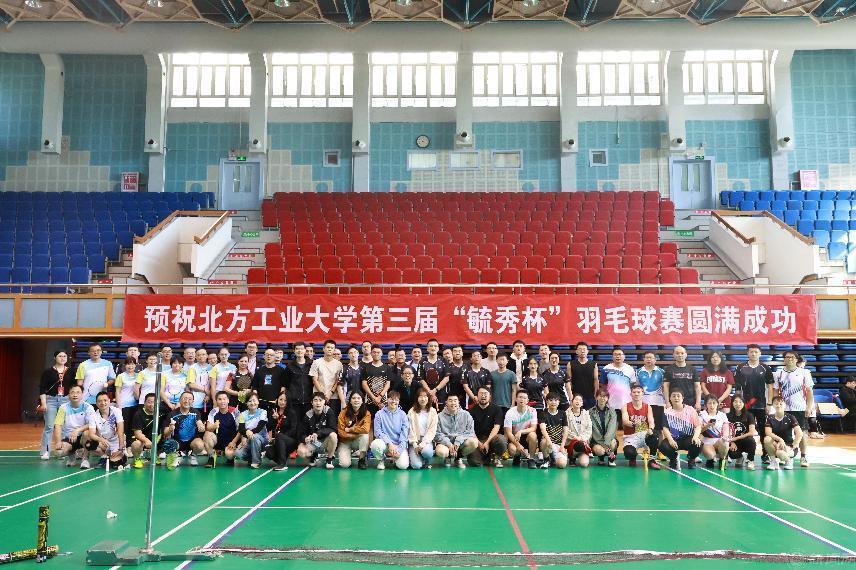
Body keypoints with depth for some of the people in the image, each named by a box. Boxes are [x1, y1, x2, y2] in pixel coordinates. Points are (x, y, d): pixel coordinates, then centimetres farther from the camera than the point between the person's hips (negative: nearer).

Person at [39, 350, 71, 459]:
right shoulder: (48, 372, 1)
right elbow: (42, 388, -1)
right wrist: (43, 403, -8)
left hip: (66, 400, 2)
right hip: (51, 400, -2)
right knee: (49, 426, -3)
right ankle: (45, 452, 4)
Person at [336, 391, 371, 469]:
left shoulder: (366, 413, -9)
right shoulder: (343, 413, -10)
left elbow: (365, 429, -26)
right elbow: (341, 432, -13)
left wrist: (349, 429, -20)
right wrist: (358, 434, -19)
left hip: (357, 442, 0)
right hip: (345, 442, 0)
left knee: (365, 435, -33)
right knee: (345, 464, -23)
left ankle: (361, 459, -14)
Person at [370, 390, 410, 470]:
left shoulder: (402, 415, 4)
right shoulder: (379, 414, 1)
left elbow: (405, 434, -1)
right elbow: (378, 432, -6)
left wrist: (399, 450, -14)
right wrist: (389, 444, -19)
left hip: (399, 445, 1)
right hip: (385, 443, -1)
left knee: (403, 465, -25)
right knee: (375, 444, -35)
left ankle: (395, 457, 14)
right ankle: (381, 460, 0)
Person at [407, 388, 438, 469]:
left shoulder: (433, 412, 1)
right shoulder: (412, 412, 1)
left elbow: (432, 430, -4)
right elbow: (410, 429, -2)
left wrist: (423, 444, -17)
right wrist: (415, 445, -13)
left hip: (427, 440, 0)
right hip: (414, 441, 0)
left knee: (426, 451, -36)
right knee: (416, 465, -22)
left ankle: (427, 463, 0)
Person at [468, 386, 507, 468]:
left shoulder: (496, 410, 2)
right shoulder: (473, 411, 5)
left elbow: (496, 427, -7)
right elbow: (470, 430, 0)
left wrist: (487, 442, -19)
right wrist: (479, 443, -14)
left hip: (491, 437, 0)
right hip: (477, 439, 0)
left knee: (502, 440, -35)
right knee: (473, 461, -25)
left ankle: (496, 457, -3)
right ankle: (486, 459, 12)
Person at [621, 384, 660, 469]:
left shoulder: (648, 407, 6)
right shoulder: (626, 407, 0)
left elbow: (651, 422, -9)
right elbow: (625, 421, -17)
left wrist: (650, 429, -34)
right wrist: (634, 424, -40)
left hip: (644, 434, 2)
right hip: (631, 437, -1)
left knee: (654, 437, -35)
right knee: (629, 453, -33)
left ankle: (652, 460, -10)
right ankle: (632, 459, 8)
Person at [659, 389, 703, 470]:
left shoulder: (690, 410, 4)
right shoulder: (667, 412, 3)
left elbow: (698, 426, -1)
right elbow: (665, 428, -5)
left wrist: (696, 436, -21)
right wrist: (670, 440, -23)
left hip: (688, 438, 0)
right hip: (673, 439, 0)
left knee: (697, 444, -33)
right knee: (663, 446, -32)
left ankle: (691, 459, 6)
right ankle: (673, 458, 8)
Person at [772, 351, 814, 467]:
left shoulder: (804, 372, 3)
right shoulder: (778, 373, 5)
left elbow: (809, 391, 3)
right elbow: (775, 392, 8)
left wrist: (809, 407, -5)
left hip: (800, 408, -1)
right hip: (784, 409, 1)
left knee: (802, 433, 0)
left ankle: (803, 457, 8)